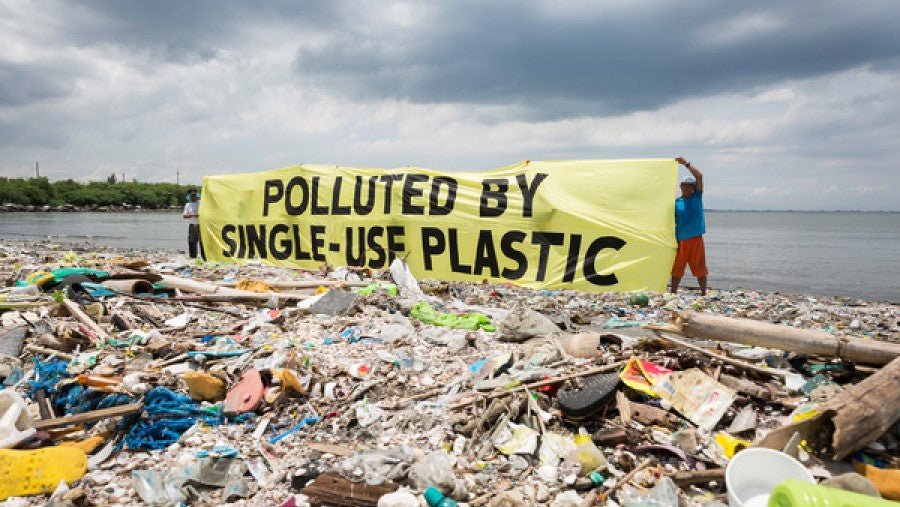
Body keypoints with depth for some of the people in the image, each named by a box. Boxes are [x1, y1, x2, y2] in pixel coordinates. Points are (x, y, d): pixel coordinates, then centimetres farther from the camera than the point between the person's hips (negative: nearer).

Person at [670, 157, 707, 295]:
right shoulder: (676, 202, 3)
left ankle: (703, 293, 16)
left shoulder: (697, 197, 5)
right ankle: (673, 293, 16)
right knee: (677, 268, 7)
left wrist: (686, 164, -7)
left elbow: (699, 176, -5)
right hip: (681, 240, 0)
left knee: (700, 268, 6)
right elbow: (672, 221, 3)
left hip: (696, 238, 0)